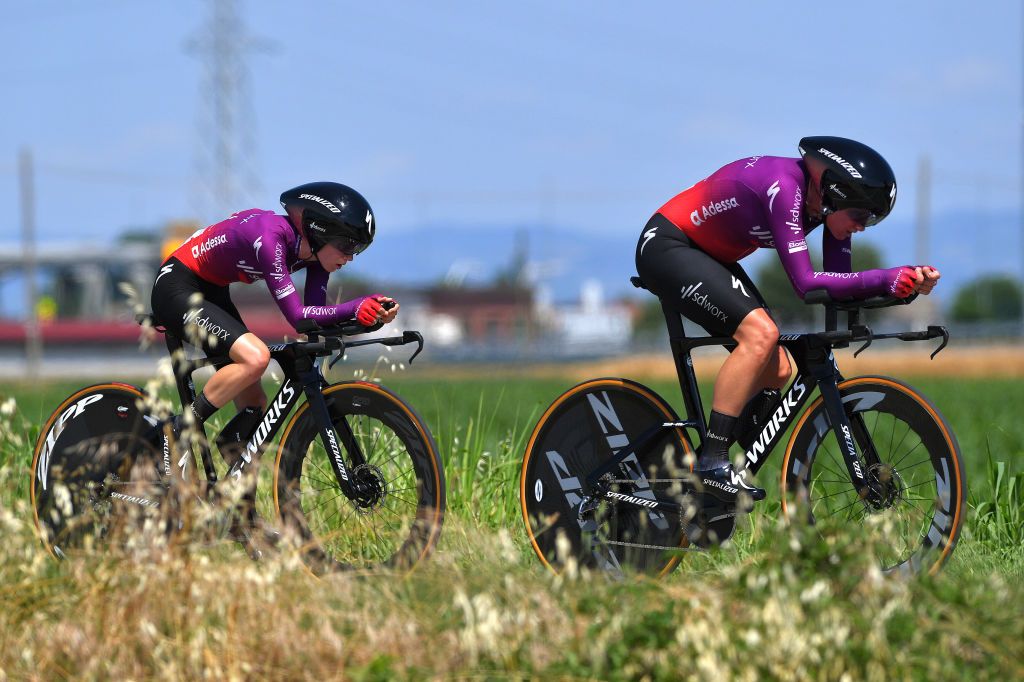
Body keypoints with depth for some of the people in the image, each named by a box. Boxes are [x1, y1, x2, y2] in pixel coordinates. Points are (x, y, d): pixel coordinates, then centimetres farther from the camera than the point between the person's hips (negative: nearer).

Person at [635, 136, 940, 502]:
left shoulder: (824, 198, -5)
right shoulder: (784, 187, -30)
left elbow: (840, 280, -6)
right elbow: (805, 283, -35)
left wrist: (906, 280, -22)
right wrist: (885, 279, -40)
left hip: (708, 256, 10)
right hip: (666, 247, -10)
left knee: (775, 371, -1)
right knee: (760, 333, -27)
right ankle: (711, 465, -25)